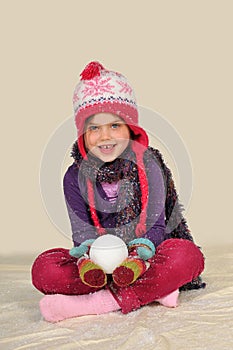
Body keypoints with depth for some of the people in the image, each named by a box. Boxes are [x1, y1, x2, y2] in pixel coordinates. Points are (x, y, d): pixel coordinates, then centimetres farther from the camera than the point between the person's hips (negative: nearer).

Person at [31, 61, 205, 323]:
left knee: (187, 255, -31)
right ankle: (152, 290, -28)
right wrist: (86, 255, -26)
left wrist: (141, 252, -28)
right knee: (44, 268, -25)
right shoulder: (76, 176, 2)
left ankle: (96, 303, -34)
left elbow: (156, 223, -6)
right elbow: (82, 230, -1)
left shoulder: (147, 165, -2)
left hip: (144, 255, -1)